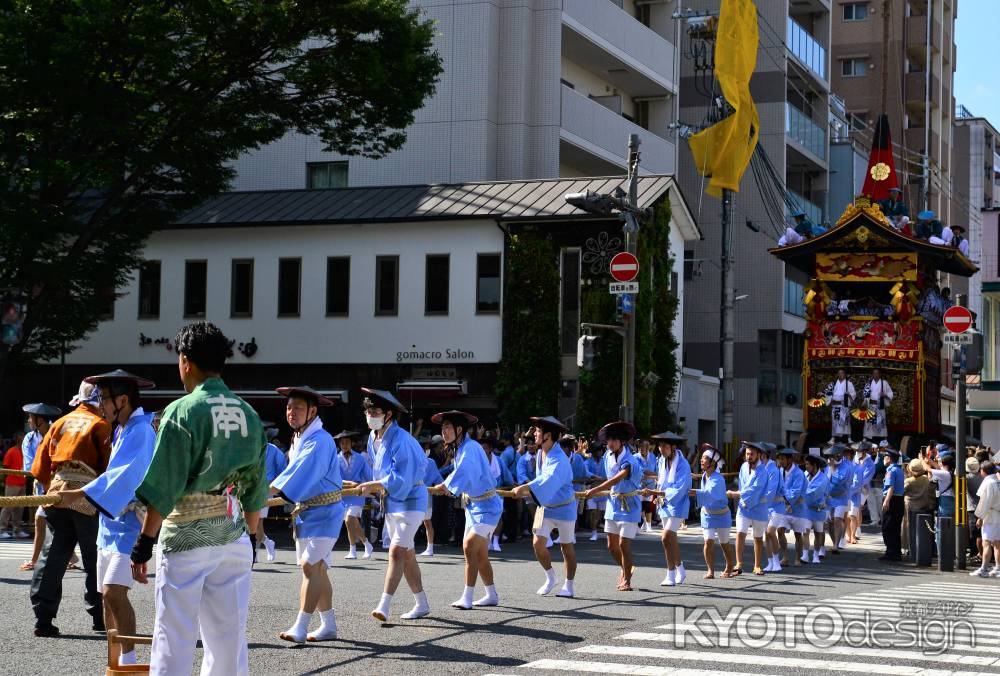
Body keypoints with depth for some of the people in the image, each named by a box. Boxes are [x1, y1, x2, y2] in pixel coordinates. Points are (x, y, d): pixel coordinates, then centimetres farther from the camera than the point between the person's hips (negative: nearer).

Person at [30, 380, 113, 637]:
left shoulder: (61, 423, 15)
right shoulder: (101, 425, 0)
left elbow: (39, 466, 11)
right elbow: (109, 464, -8)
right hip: (87, 496, -5)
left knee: (54, 554, 7)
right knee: (94, 558, 7)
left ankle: (43, 618, 1)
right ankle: (99, 616, 14)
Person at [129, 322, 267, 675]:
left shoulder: (183, 411, -10)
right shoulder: (249, 415, 7)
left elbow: (163, 487, -12)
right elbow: (256, 489, 12)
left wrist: (144, 541, -7)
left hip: (187, 534, -5)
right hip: (234, 536, 5)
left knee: (174, 637, 0)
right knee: (229, 635, 10)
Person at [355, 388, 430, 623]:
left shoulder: (401, 440, -22)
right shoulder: (373, 438, 4)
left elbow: (400, 479, -27)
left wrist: (373, 485, -28)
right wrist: (381, 486, 15)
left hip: (410, 500, -9)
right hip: (391, 502, 9)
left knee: (396, 551, -18)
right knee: (407, 554, 13)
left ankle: (384, 606, -24)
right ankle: (422, 604, 22)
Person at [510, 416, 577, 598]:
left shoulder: (559, 459, -27)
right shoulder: (540, 452, 0)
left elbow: (549, 480, -44)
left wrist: (526, 488, -55)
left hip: (563, 507, -6)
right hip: (544, 506, 6)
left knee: (567, 547, 7)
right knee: (538, 543, -5)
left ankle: (569, 586, 20)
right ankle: (550, 578, 17)